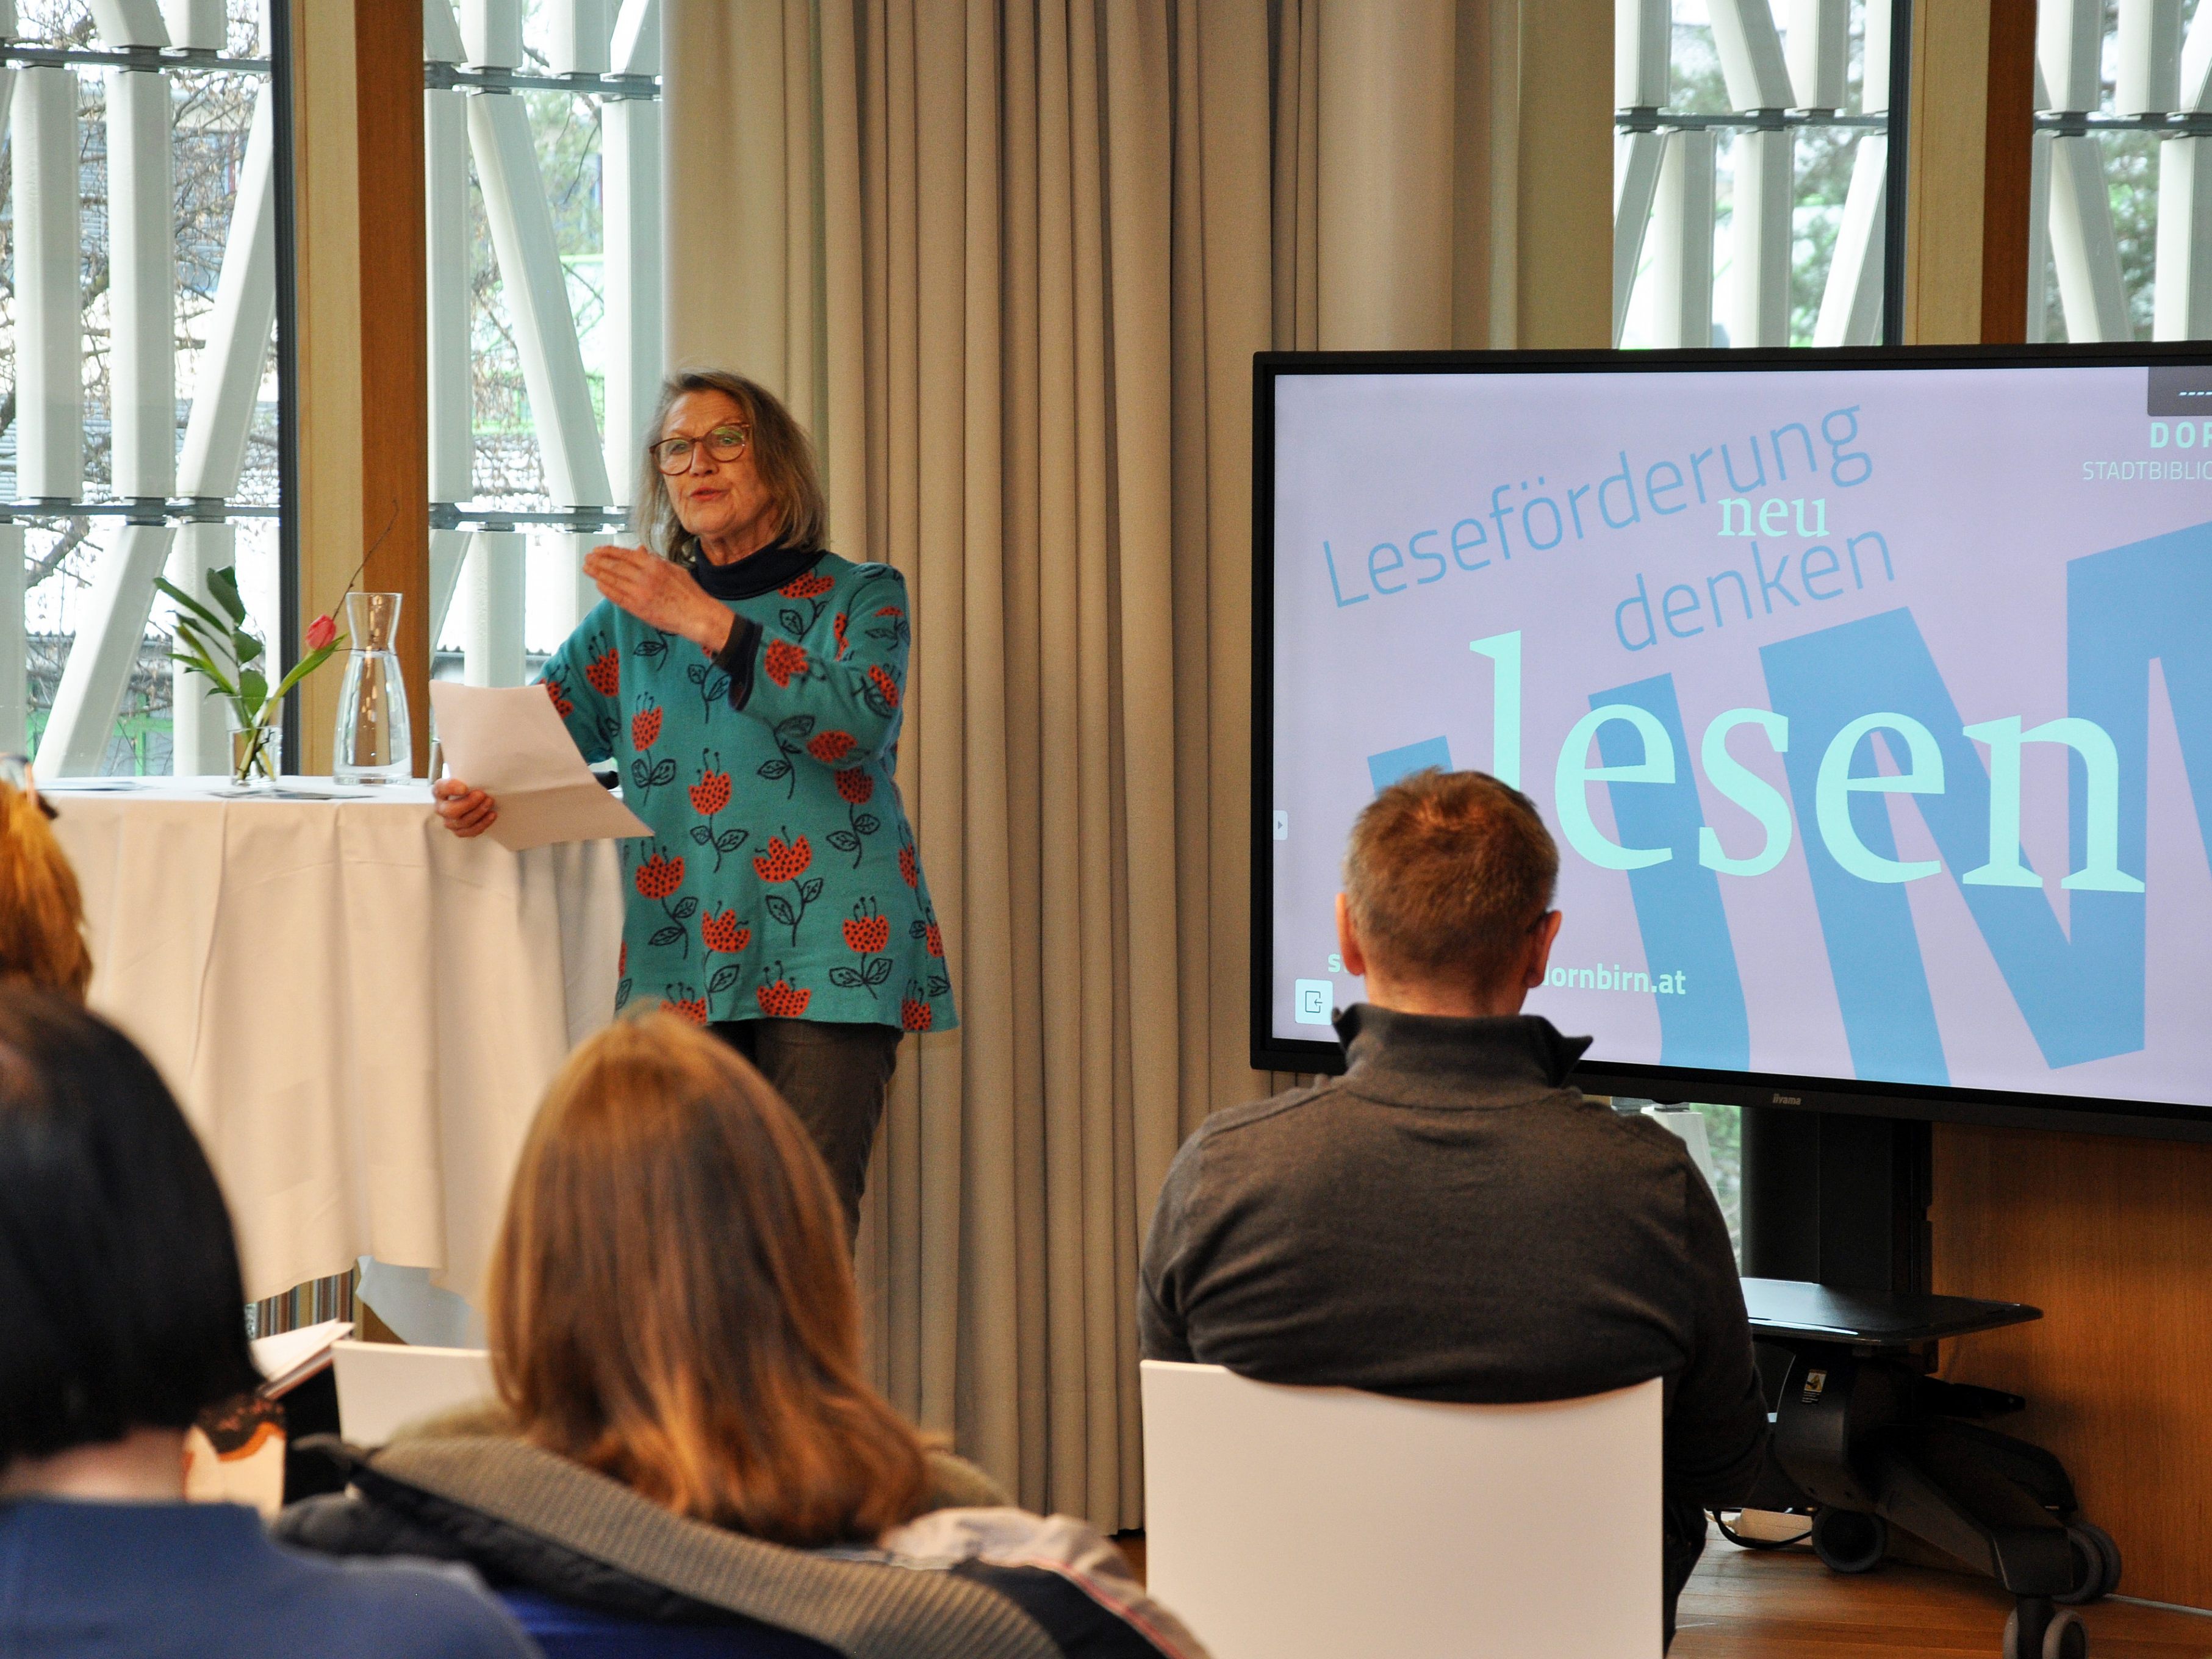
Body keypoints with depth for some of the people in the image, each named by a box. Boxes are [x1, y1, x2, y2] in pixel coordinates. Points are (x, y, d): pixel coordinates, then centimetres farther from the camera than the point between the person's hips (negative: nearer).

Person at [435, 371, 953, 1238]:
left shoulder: (860, 597, 8)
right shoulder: (634, 611, 19)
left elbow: (859, 719, -11)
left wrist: (707, 622, -14)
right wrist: (475, 785, -10)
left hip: (824, 950, -3)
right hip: (678, 961, 3)